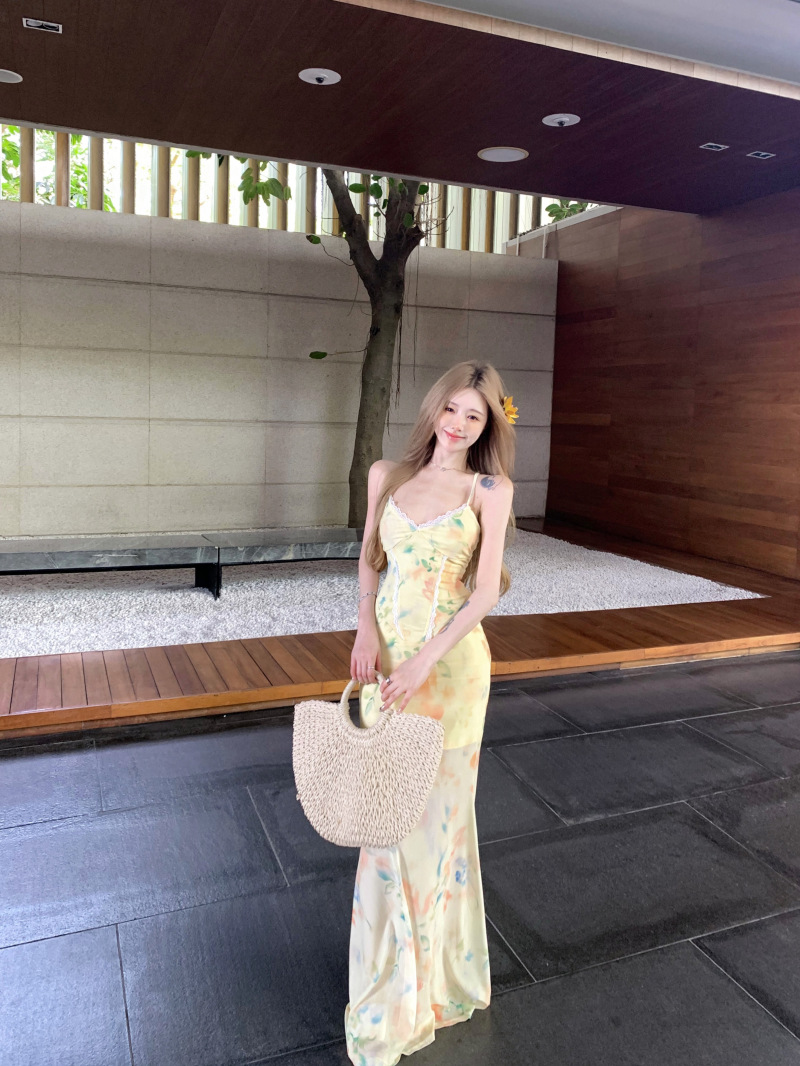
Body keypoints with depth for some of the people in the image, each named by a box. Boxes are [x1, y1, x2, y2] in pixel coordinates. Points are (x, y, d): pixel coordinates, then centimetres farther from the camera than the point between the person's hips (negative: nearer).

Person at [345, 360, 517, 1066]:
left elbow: (487, 590, -13)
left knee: (433, 814, 7)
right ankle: (402, 971, 37)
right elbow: (370, 561, 11)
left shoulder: (490, 489, -5)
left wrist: (425, 660, -22)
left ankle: (393, 1004, 27)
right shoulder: (387, 476, 5)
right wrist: (367, 630, -6)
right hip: (386, 659, 4)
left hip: (452, 664, -3)